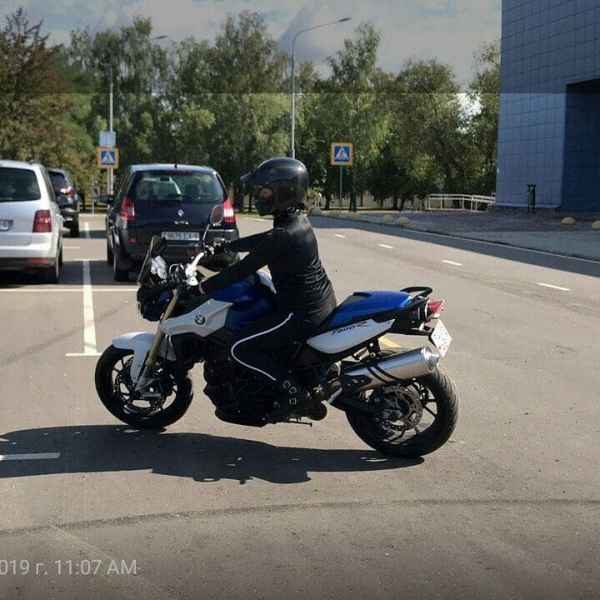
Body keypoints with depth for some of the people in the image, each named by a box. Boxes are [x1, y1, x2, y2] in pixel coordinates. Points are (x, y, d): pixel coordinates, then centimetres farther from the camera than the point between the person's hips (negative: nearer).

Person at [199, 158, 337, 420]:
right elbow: (260, 241, 22)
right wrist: (223, 246, 25)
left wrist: (204, 288, -15)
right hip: (322, 301, 10)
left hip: (303, 313, -10)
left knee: (241, 349, -7)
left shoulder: (283, 236, -23)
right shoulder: (297, 221, 7)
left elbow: (244, 268, -22)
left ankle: (296, 394, -7)